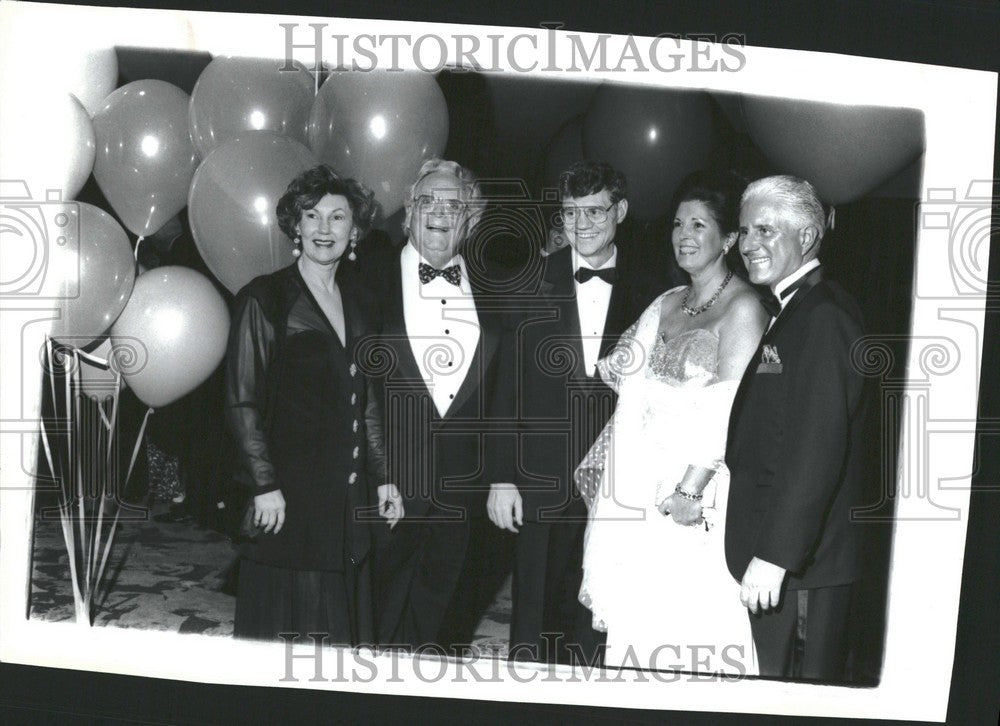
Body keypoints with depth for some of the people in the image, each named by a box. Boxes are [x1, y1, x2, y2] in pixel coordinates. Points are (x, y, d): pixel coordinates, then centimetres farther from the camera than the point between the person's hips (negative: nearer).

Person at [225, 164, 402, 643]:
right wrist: (265, 486, -13)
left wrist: (382, 478, 12)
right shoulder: (264, 298, -4)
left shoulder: (359, 306, 14)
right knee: (288, 626, 0)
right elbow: (241, 401, -8)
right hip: (287, 495, -6)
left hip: (349, 499, 6)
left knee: (343, 627, 10)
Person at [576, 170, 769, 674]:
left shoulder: (742, 306, -8)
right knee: (635, 610, 12)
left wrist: (691, 488, -19)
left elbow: (730, 409, -15)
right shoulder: (667, 303, 15)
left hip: (695, 489, -7)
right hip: (641, 482, 7)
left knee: (688, 612, -2)